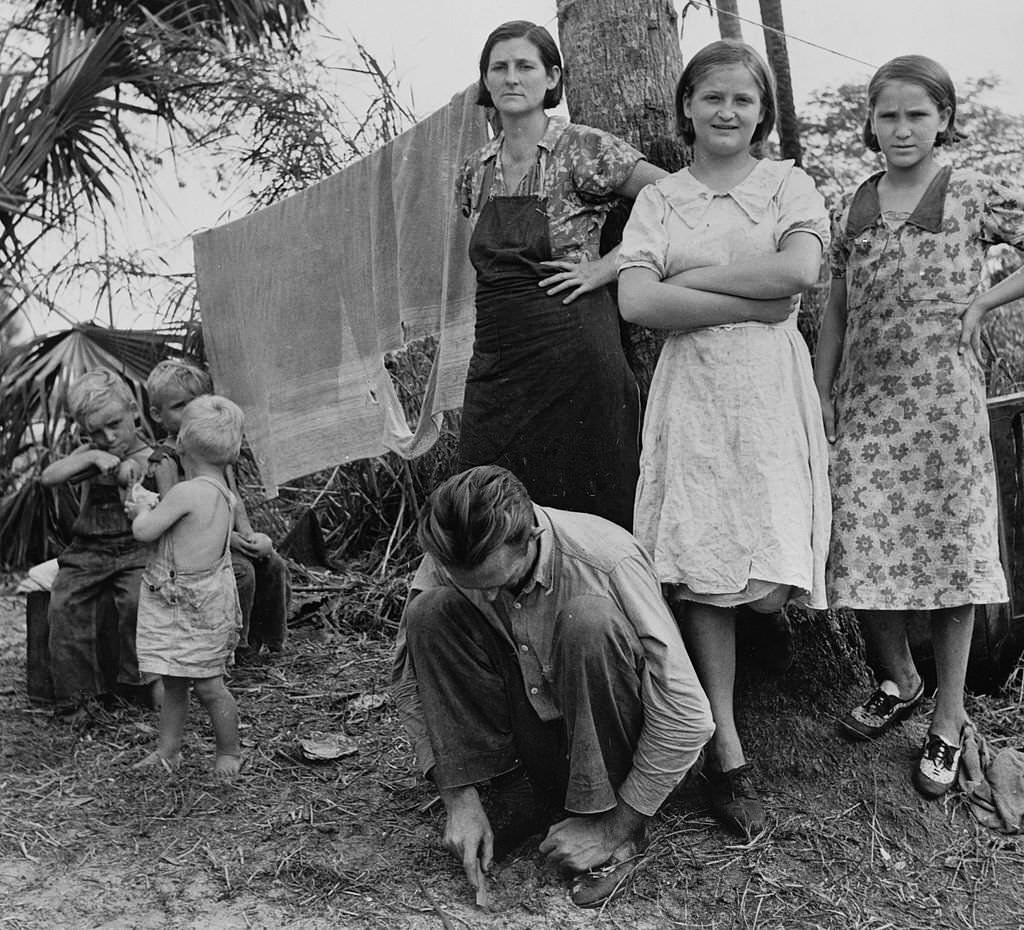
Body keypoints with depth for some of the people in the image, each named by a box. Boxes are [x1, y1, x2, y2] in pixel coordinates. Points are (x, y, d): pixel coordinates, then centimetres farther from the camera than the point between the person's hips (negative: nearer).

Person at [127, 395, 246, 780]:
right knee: (174, 681, 17)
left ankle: (230, 752, 19)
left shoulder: (186, 492, -24)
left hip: (190, 604, -9)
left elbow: (144, 531, -17)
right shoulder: (225, 496, 3)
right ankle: (167, 750, 28)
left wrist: (142, 510, 3)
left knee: (207, 684, 5)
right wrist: (153, 509, 13)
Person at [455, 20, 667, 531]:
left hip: (572, 354, -5)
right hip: (494, 362, 5)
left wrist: (605, 266, -11)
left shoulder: (582, 149, -5)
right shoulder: (476, 170, 13)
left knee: (584, 512, 0)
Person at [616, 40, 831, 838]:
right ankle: (729, 757, 9)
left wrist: (692, 277, -8)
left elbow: (800, 269, -12)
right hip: (691, 391, 1)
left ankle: (769, 610, 33)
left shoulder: (789, 185, 9)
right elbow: (638, 302, -6)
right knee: (702, 575, -3)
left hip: (772, 390, 0)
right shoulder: (659, 201, 10)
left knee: (766, 580, -8)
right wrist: (750, 304, -10)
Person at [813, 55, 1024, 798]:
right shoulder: (852, 209, 9)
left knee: (950, 555, 3)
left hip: (945, 402, -3)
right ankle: (898, 681, 27)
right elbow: (835, 313, 11)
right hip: (866, 407, 3)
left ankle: (948, 722, 17)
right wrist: (820, 398, 7)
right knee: (863, 556, 1)